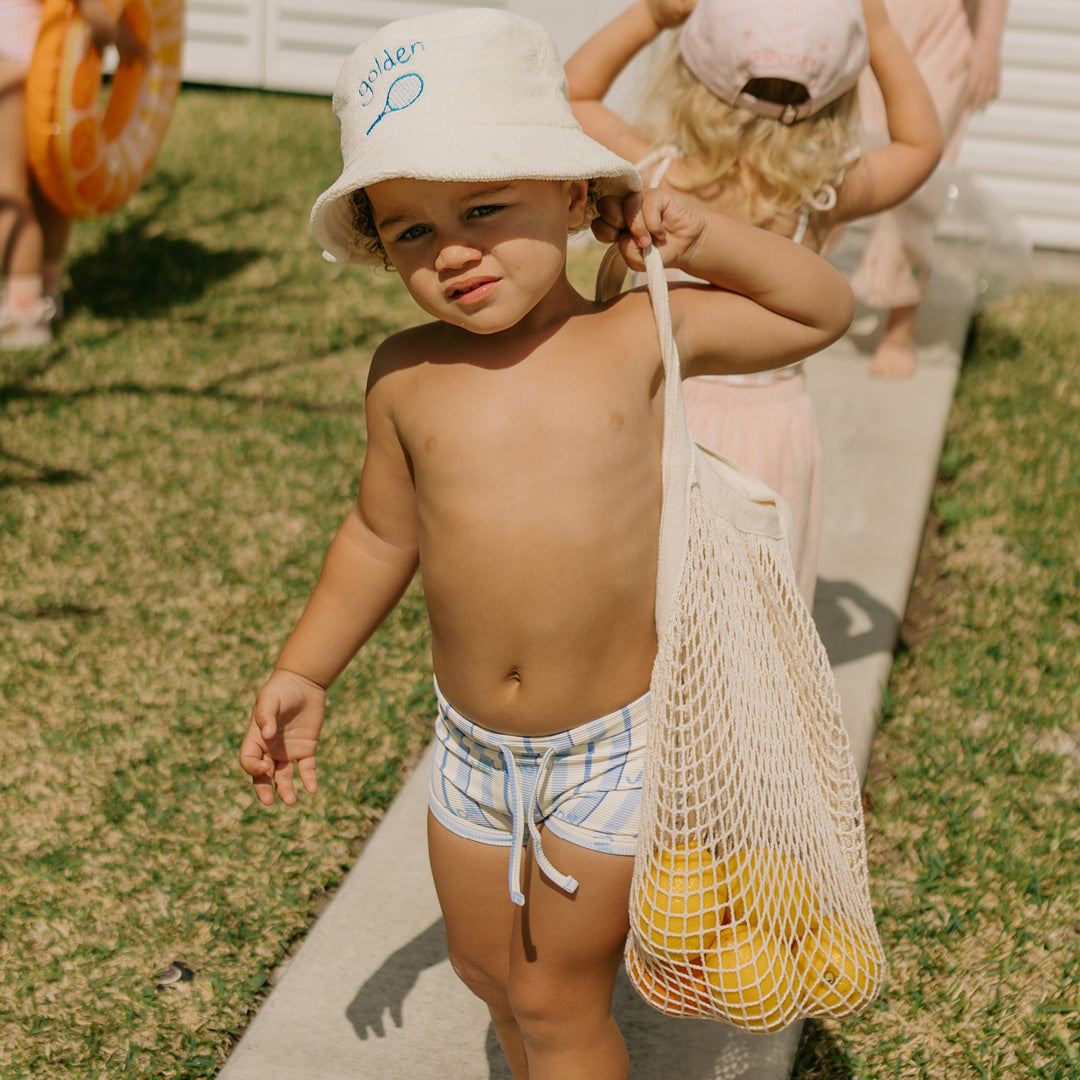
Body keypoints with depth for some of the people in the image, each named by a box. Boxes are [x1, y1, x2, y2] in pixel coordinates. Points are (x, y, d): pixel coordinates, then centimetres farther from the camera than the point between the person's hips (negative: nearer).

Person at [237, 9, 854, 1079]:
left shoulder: (640, 335, -10)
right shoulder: (406, 375, -5)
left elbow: (824, 310, 1)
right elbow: (381, 535, 10)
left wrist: (700, 238, -11)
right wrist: (302, 671, 10)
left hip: (611, 744, -4)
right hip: (472, 743, 4)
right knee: (484, 965, 22)